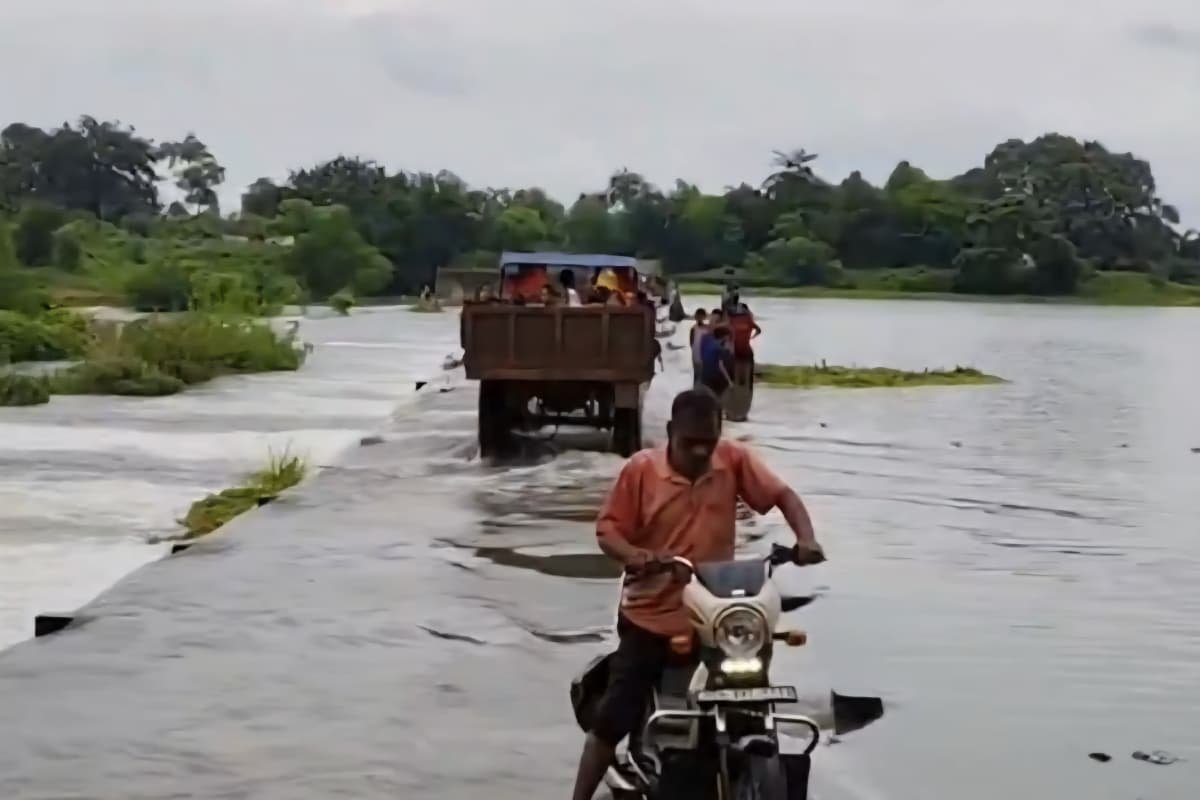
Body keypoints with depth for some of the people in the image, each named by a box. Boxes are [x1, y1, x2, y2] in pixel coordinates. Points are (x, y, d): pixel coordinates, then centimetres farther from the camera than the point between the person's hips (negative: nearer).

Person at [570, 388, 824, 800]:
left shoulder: (734, 460, -4)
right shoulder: (641, 469, -9)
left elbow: (782, 494, -1)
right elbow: (607, 527, -5)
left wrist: (806, 538, -19)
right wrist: (633, 555, -26)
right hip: (649, 618, -2)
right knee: (612, 719, -1)